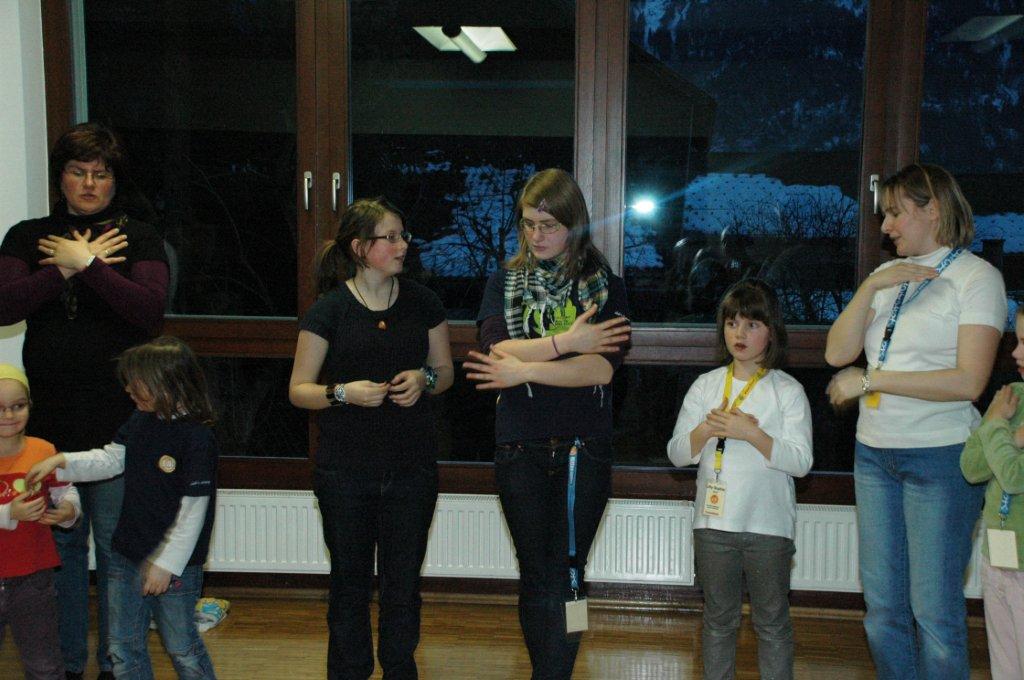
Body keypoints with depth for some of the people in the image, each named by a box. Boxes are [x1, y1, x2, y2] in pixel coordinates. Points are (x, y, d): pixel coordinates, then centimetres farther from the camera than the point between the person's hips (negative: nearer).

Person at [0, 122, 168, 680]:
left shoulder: (138, 238, 4)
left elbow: (149, 308, -12)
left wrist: (84, 264, -13)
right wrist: (73, 267, -10)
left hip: (118, 418, -2)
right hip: (49, 416, 2)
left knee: (117, 544, 3)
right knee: (58, 541, 10)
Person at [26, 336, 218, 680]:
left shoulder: (197, 439, -21)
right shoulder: (141, 421, 3)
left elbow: (193, 511, -20)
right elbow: (110, 460, 13)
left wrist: (166, 565, -18)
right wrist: (60, 462, -1)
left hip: (174, 565, -8)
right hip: (127, 556, 8)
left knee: (182, 648, 7)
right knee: (123, 647, 18)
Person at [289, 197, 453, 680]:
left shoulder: (422, 303, 3)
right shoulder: (329, 309, -5)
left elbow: (445, 371, 11)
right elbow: (298, 390, -3)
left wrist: (424, 379, -10)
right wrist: (343, 393, -21)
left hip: (411, 467, 2)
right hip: (346, 472, -2)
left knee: (403, 582, 10)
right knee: (350, 582, 10)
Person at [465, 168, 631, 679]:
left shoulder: (605, 286, 4)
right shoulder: (504, 282, 9)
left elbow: (603, 367, -11)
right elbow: (496, 351, -10)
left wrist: (525, 369, -16)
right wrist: (567, 342, -14)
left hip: (584, 449, -1)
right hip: (520, 449, 2)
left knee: (565, 576, 0)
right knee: (536, 575, 8)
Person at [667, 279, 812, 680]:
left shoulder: (788, 390, -3)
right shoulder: (706, 385, 5)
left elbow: (800, 462, -10)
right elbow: (677, 454, 4)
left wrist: (751, 433, -21)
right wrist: (706, 429, -14)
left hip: (769, 526, -2)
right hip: (714, 523, 3)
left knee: (772, 622, 9)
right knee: (718, 619, 14)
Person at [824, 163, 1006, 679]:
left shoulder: (976, 276, -5)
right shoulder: (887, 275, 13)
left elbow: (968, 381, -16)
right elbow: (837, 353, 3)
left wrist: (869, 380, -13)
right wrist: (870, 287, -8)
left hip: (940, 457, -6)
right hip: (874, 452, 6)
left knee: (935, 611, -1)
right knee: (882, 605, 11)